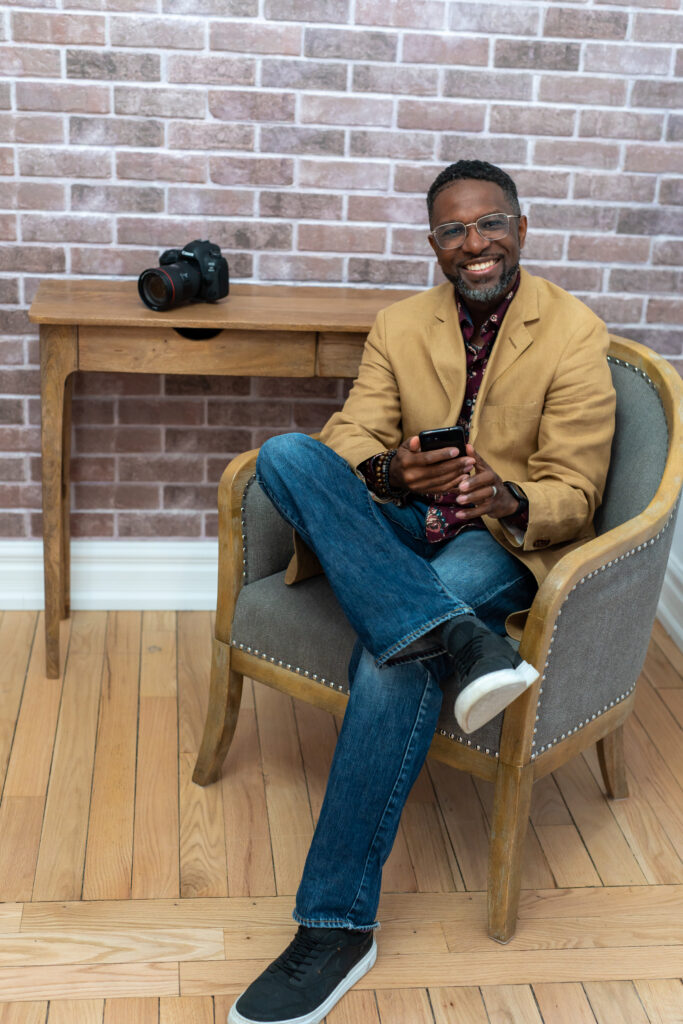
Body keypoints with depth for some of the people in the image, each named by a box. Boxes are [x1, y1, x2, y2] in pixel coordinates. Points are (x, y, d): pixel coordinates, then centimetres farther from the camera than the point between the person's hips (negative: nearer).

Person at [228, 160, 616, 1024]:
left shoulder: (574, 334, -4)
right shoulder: (398, 327, 8)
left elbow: (572, 494, -7)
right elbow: (351, 435, -2)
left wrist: (506, 500, -31)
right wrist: (389, 472, -28)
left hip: (505, 543, -4)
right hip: (398, 533, 5)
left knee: (395, 654, -36)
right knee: (285, 453, -25)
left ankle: (337, 926, -26)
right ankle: (460, 641, -40)